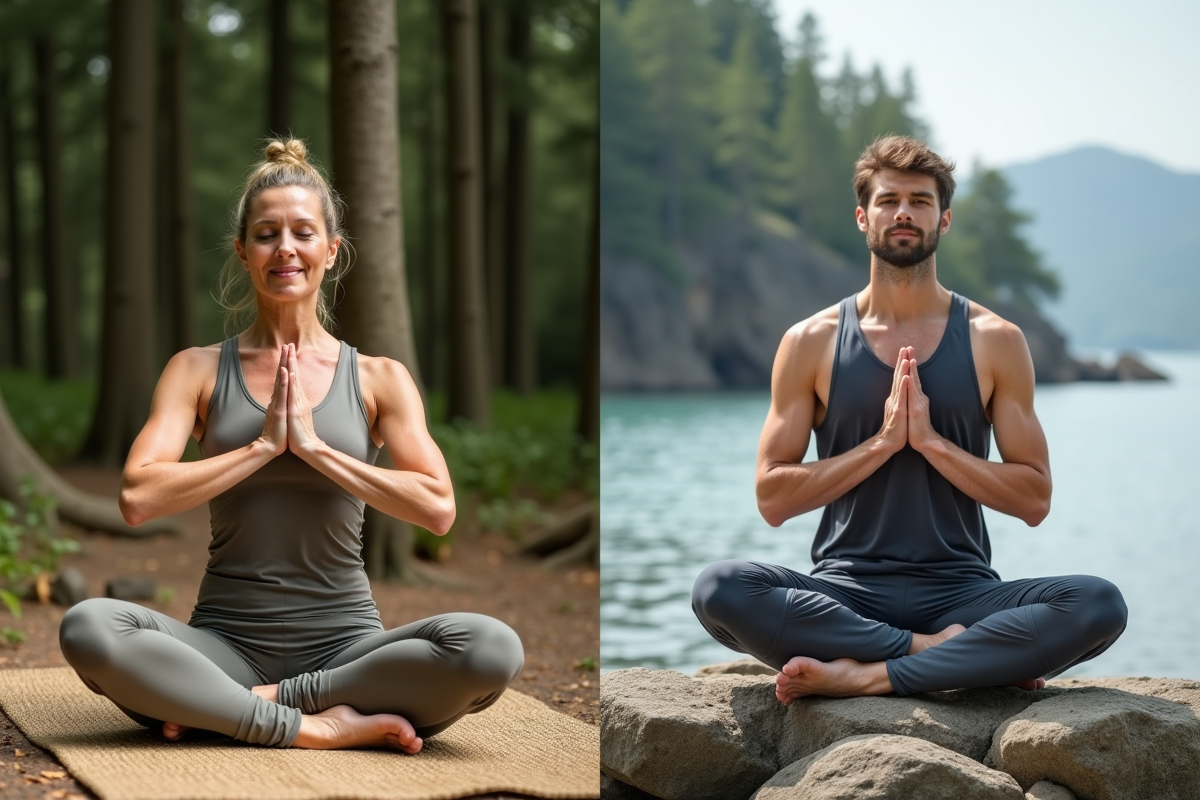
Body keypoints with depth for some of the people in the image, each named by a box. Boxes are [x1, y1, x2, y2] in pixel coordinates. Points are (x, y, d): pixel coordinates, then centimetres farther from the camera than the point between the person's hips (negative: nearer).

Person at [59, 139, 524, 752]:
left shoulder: (379, 378, 7)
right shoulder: (198, 370, 7)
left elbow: (437, 508, -8)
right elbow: (137, 497, -8)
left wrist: (315, 446, -10)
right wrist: (263, 445, -9)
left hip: (343, 642, 0)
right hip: (226, 644, 0)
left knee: (492, 648, -29)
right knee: (87, 628, -30)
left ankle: (261, 701, -17)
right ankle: (313, 726, -24)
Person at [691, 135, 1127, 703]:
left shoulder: (995, 342, 8)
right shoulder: (810, 343, 7)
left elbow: (1034, 499, 4)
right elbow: (772, 499, 2)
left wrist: (932, 442, -9)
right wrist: (881, 443, -9)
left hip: (960, 590, 0)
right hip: (846, 592, 0)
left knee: (1098, 605, -28)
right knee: (719, 589, -31)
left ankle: (865, 675, -25)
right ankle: (955, 653, -22)